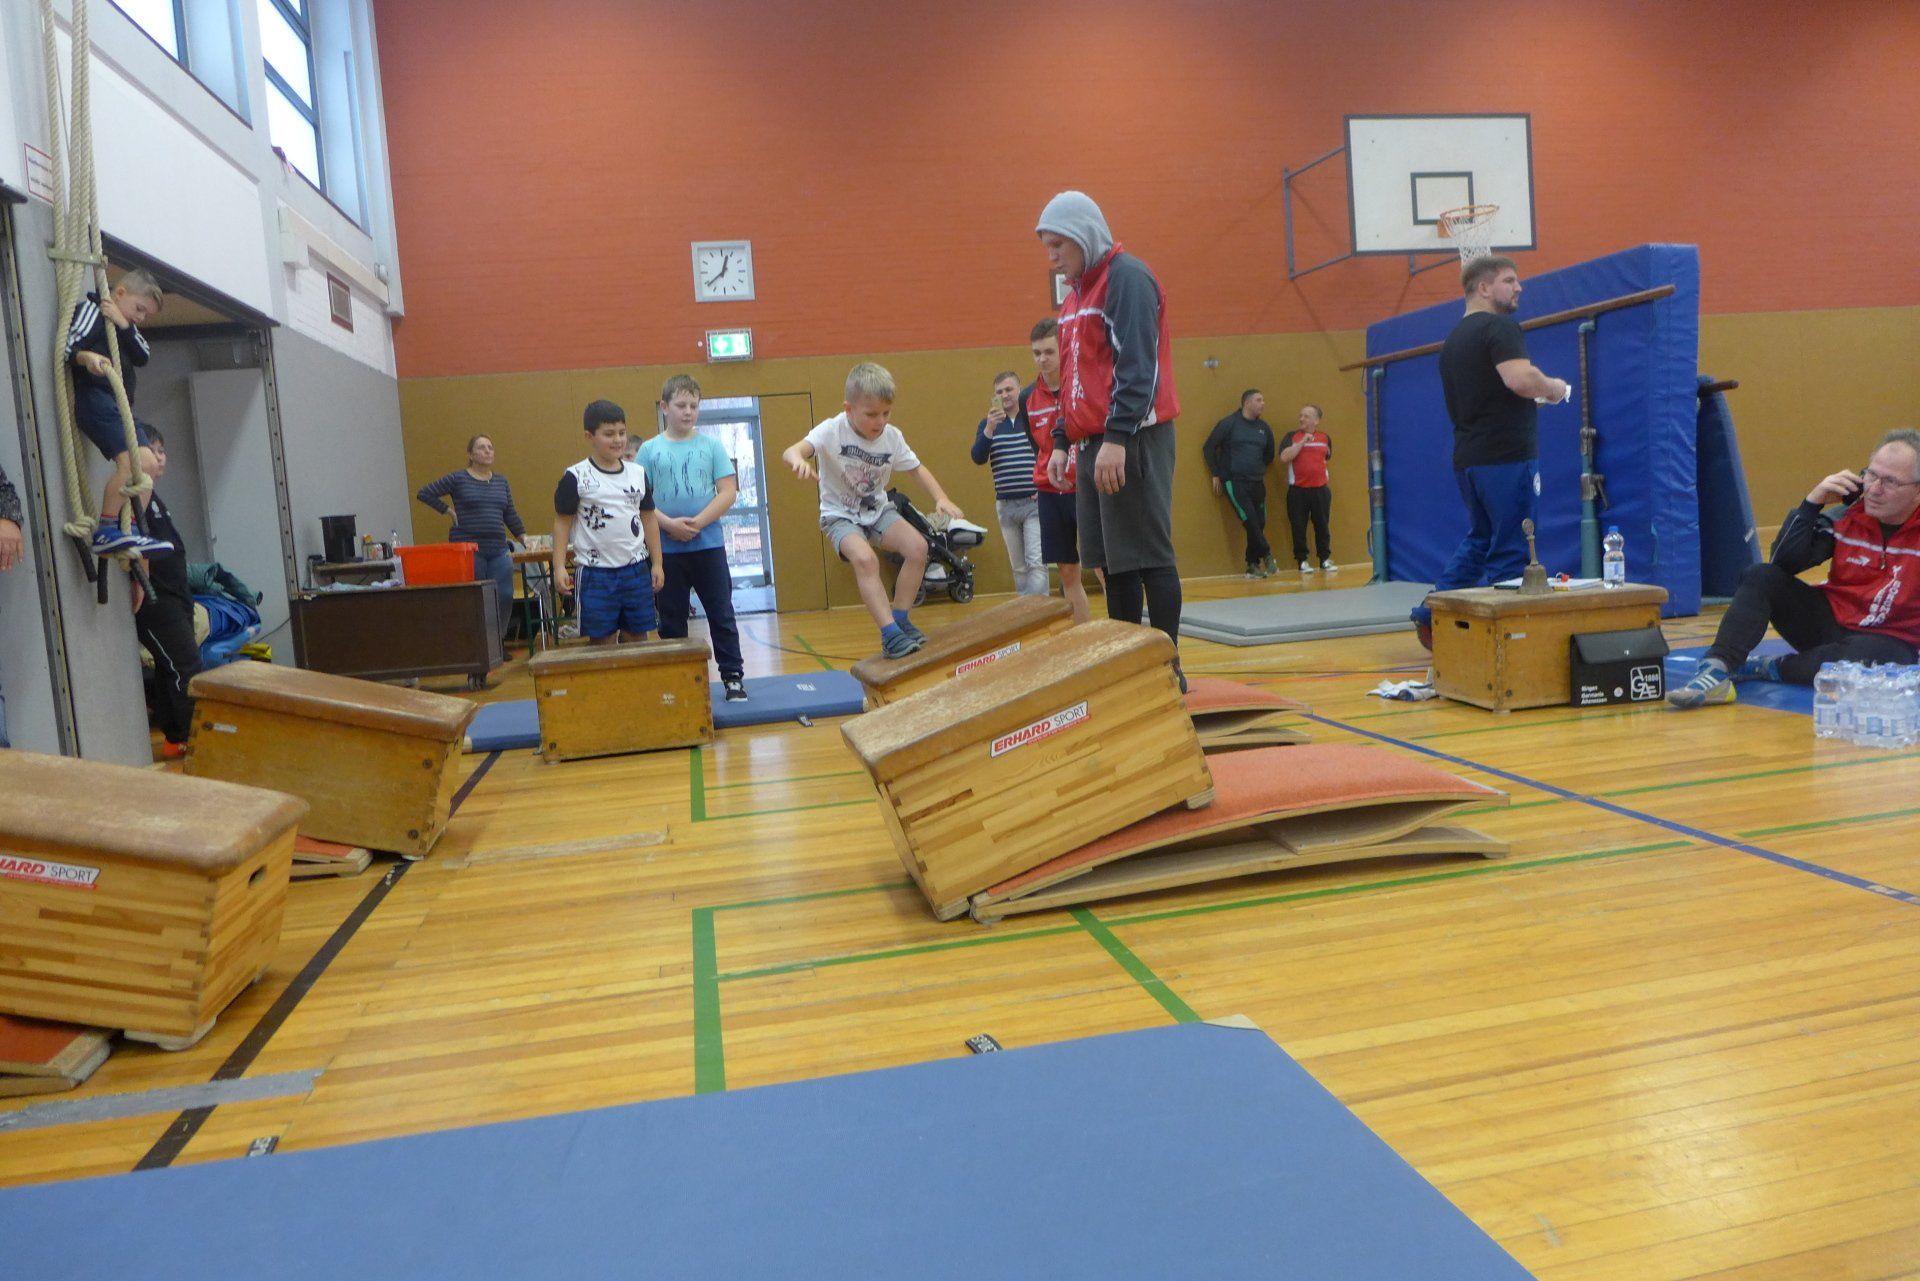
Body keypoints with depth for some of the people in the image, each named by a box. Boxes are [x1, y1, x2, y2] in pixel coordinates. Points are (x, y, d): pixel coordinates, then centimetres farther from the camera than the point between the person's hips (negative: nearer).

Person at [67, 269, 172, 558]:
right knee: (130, 461, -23)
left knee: (146, 462, 5)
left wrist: (124, 325, -4)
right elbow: (69, 346, -15)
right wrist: (86, 357, -36)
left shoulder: (124, 326, 26)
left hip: (118, 401, 10)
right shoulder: (91, 309, 0)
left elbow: (143, 356, 9)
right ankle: (106, 533, -22)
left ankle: (128, 534, 6)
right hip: (94, 396, -10)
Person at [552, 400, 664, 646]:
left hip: (636, 570, 4)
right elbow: (562, 523, -2)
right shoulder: (575, 477, -5)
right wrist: (559, 567, -9)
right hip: (596, 574, -3)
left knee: (637, 638, 9)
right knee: (602, 641, 2)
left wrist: (656, 563, 9)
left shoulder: (638, 473, 7)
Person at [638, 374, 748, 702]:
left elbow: (728, 491, -3)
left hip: (709, 545, 0)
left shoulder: (712, 446, 2)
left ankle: (733, 676, 13)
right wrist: (669, 524, -16)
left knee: (722, 614, 4)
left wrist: (698, 522, -14)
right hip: (666, 549, 1)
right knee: (671, 621, 9)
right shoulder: (649, 450, 3)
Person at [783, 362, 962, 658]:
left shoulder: (892, 436, -9)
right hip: (840, 515, -4)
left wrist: (941, 498, -12)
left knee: (918, 547, -18)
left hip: (878, 510, 5)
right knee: (865, 558, -32)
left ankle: (899, 619, -2)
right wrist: (798, 459, -63)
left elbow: (916, 468, 5)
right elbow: (790, 451, -37)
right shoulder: (832, 431, -23)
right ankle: (890, 633, -25)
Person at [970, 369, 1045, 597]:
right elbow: (978, 458, -6)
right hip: (1005, 505, 4)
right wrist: (989, 428, -20)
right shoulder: (987, 423, 8)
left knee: (1036, 562, -12)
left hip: (1035, 502, -4)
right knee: (1019, 567, 12)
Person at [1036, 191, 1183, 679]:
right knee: (1113, 562, 8)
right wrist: (1061, 442, 17)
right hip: (1093, 444, 9)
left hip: (1133, 441, -9)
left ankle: (1168, 667, -1)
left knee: (1147, 557, -7)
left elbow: (1138, 364, -18)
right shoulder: (1076, 294, 21)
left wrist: (1117, 437, -24)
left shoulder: (1127, 277, -7)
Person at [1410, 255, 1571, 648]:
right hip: (1507, 456, -9)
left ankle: (1430, 614, 12)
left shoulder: (1453, 338, 18)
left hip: (1467, 457, 9)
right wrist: (1554, 389, -7)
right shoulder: (1498, 327, -10)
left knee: (1479, 540, 18)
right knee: (1510, 550, -1)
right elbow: (1521, 378, -26)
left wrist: (1533, 398, 22)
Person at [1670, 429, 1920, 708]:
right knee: (1761, 577, -17)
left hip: (1888, 640, -4)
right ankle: (1717, 668, -32)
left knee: (1866, 656, -39)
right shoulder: (1847, 517, -2)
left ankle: (1769, 668, -18)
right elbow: (1785, 562, -8)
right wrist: (1812, 503, -14)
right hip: (1829, 620, 4)